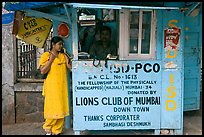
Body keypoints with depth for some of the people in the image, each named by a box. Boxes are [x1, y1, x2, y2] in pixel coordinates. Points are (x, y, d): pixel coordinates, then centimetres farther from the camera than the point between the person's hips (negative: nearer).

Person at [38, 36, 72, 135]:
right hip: (52, 86, -5)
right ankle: (47, 128, 15)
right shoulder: (46, 55, 0)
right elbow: (42, 71, -9)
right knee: (53, 107, -4)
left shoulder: (62, 56, 14)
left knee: (61, 107, 4)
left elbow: (70, 66, 1)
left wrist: (65, 54, -2)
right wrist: (51, 60, -13)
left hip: (62, 86, 5)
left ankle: (57, 130, 14)